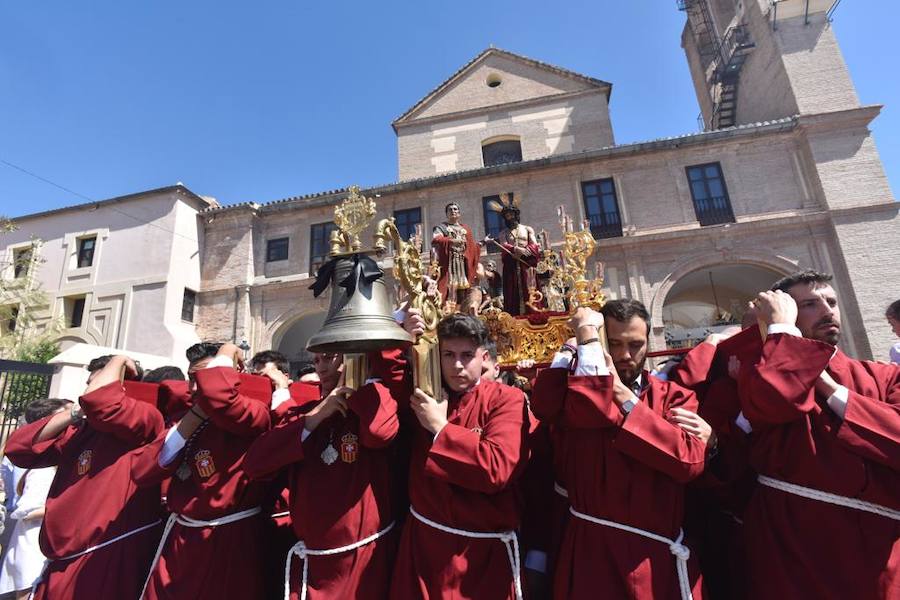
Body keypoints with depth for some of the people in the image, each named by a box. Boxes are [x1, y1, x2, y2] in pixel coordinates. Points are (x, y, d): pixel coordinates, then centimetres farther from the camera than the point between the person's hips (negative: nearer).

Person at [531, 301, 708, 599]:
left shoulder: (675, 397, 0)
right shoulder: (579, 389, -3)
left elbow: (689, 460, -17)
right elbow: (594, 410, -27)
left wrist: (623, 395, -19)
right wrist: (586, 336, -20)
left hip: (658, 556, 2)